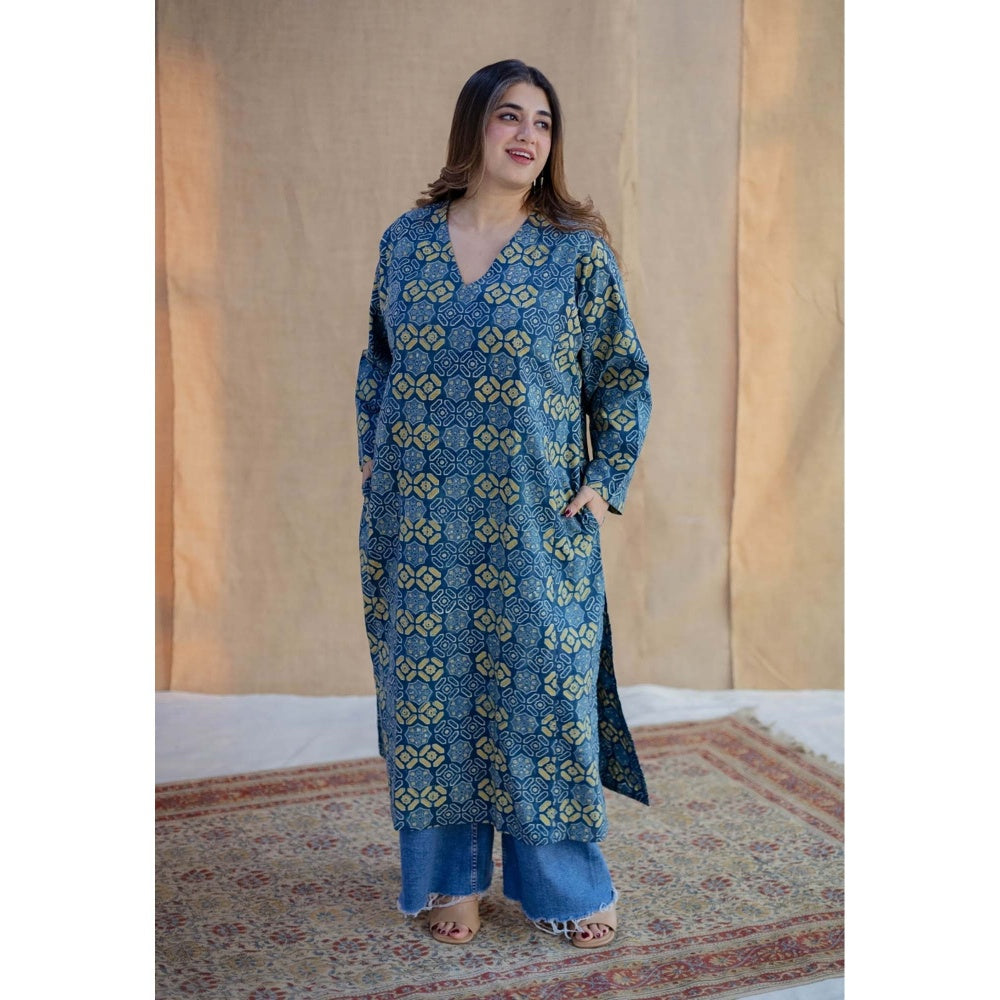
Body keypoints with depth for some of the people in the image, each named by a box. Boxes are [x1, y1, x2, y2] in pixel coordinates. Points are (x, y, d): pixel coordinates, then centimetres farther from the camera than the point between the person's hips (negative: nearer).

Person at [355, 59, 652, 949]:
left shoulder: (579, 252, -2)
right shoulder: (405, 240, 5)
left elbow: (624, 379, 4)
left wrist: (605, 482, -4)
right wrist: (371, 460, 9)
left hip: (535, 527, -2)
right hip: (418, 524, 2)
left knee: (541, 692, 6)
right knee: (431, 685, 10)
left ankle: (566, 882, 27)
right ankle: (451, 875, 29)